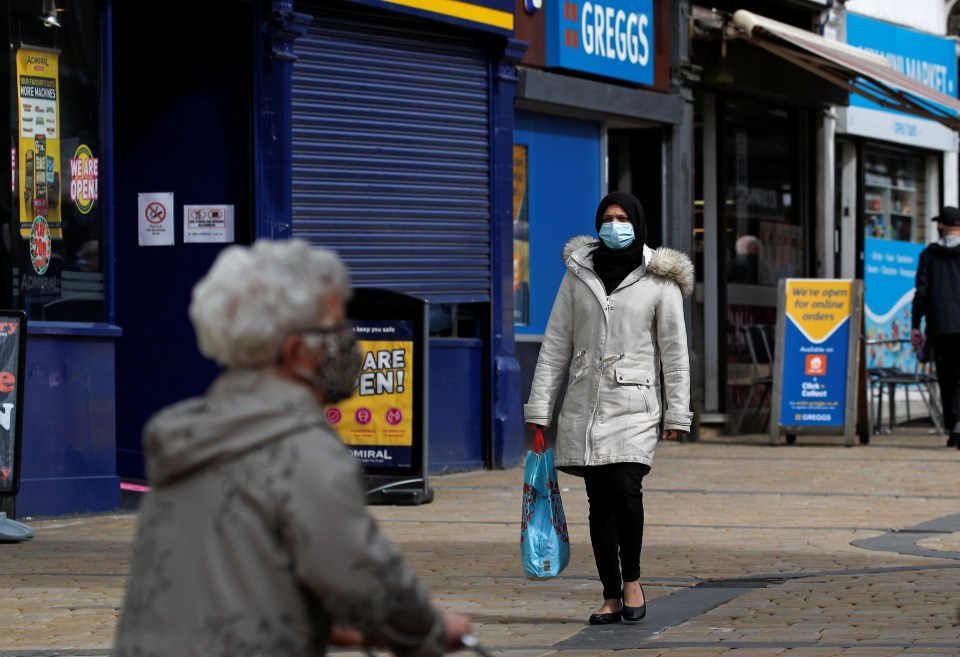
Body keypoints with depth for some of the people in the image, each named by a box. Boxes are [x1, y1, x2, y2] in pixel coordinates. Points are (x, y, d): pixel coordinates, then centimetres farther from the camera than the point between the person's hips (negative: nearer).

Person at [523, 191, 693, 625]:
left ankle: (632, 580, -3)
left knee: (624, 488, -21)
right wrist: (539, 407, 5)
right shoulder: (578, 274, 9)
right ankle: (611, 598, 10)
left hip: (634, 403, -3)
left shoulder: (659, 280, 2)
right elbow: (555, 344, 9)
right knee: (599, 502, 4)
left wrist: (677, 413, -3)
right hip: (585, 403, 3)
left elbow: (674, 351, 2)